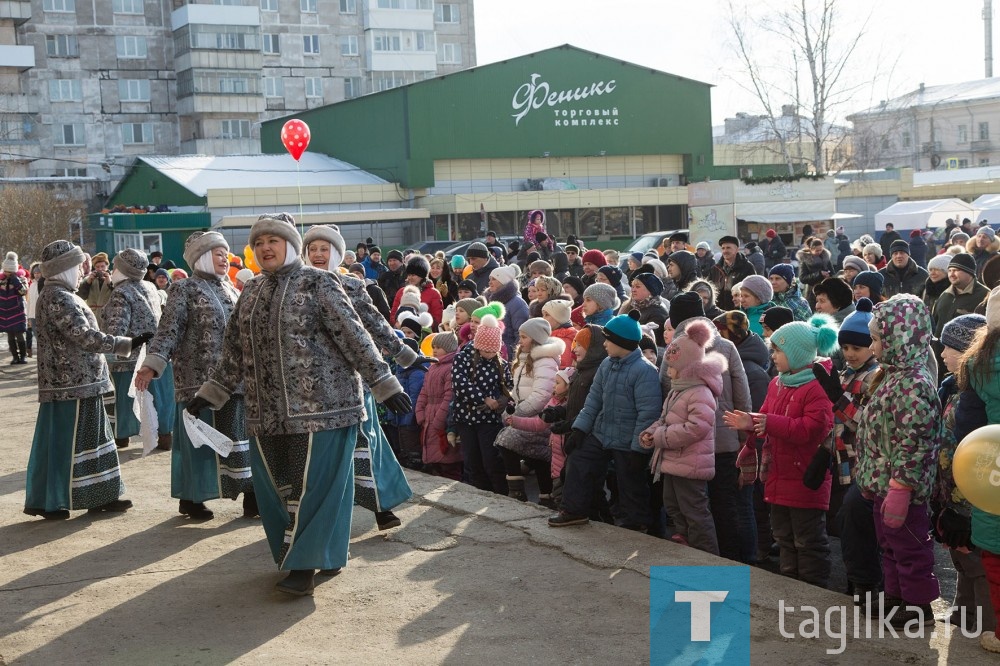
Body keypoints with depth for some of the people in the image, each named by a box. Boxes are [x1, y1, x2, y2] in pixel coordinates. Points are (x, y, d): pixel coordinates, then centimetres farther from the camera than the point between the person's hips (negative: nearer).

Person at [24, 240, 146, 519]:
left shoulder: (56, 295, 15)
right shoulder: (58, 298, -17)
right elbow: (85, 336, -24)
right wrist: (128, 344, -23)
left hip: (77, 381, 10)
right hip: (73, 383, -10)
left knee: (88, 438, 14)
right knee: (66, 441, -2)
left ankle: (100, 496, 20)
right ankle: (51, 501, 6)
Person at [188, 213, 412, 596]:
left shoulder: (318, 284, -3)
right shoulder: (251, 293, 15)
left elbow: (353, 338, -7)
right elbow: (235, 351, 21)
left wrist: (384, 385, -11)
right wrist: (210, 393, 21)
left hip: (319, 404, -6)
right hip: (267, 411, 6)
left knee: (310, 485, -3)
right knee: (276, 488, 7)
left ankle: (304, 565, 6)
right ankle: (323, 553, 20)